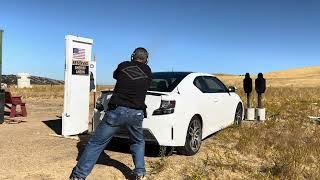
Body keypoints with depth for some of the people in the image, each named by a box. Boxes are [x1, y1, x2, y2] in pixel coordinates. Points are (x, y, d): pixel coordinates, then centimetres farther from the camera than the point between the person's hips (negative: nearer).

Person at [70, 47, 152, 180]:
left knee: (96, 143, 5)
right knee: (138, 142, 26)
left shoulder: (123, 66, 8)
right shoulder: (147, 71, 10)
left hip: (117, 111, -1)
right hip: (136, 114, 2)